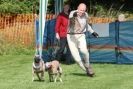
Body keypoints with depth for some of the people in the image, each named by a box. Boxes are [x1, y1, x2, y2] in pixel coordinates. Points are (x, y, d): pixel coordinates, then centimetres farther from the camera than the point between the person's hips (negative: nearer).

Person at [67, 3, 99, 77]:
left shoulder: (85, 15, 1)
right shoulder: (73, 13, -15)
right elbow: (71, 17, -42)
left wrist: (92, 32, 24)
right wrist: (74, 15, -64)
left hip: (81, 36, 2)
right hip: (71, 36, -2)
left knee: (83, 50, -25)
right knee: (76, 56, -9)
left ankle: (87, 65, 1)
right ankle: (87, 70, 6)